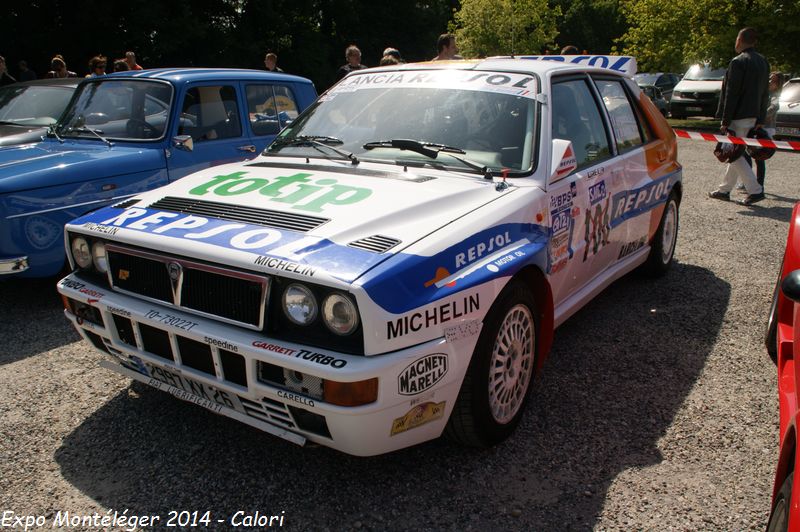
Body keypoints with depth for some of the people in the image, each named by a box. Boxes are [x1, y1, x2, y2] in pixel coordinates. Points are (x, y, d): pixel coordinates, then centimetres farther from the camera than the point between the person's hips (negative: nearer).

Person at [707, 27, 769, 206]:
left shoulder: (738, 62, -14)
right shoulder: (763, 62, 13)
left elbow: (731, 94, -17)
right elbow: (764, 94, 15)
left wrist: (725, 121, -14)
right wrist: (760, 119, 18)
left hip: (739, 116, -9)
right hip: (753, 116, 9)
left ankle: (755, 190, -11)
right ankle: (724, 189, 24)